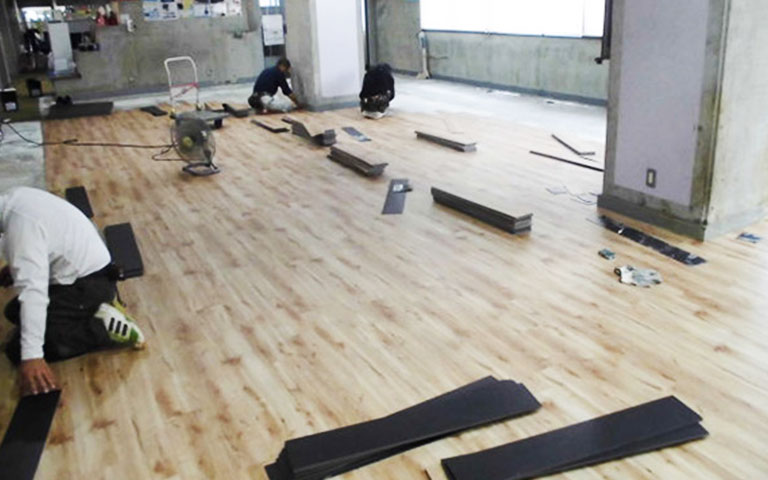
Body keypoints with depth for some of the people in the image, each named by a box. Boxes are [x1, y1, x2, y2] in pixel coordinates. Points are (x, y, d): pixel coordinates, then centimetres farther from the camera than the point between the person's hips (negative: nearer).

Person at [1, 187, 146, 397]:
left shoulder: (20, 222, -28)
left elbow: (32, 289, -36)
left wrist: (31, 356, -38)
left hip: (88, 284, -10)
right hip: (87, 271, 10)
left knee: (18, 350, -11)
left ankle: (104, 329, -14)